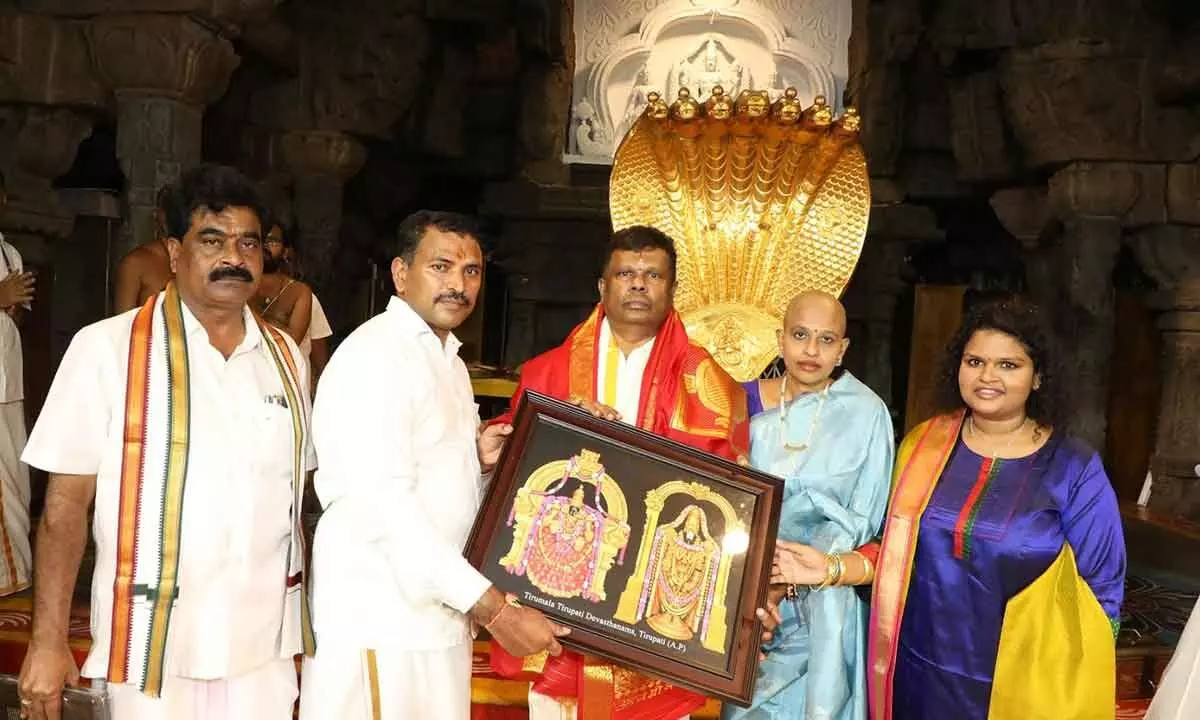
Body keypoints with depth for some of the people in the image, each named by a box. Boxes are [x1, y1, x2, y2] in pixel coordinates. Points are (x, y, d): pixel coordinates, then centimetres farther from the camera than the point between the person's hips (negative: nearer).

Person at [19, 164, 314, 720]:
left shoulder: (285, 356, 6)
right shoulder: (107, 348, -8)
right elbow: (65, 501, -6)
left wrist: (306, 618, 9)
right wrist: (48, 641, -8)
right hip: (153, 648, -4)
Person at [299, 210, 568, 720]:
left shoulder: (449, 361, 15)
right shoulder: (373, 357, -14)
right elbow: (385, 509, -22)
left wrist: (479, 458, -2)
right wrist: (495, 611, -22)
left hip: (441, 616, 8)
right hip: (378, 625, -8)